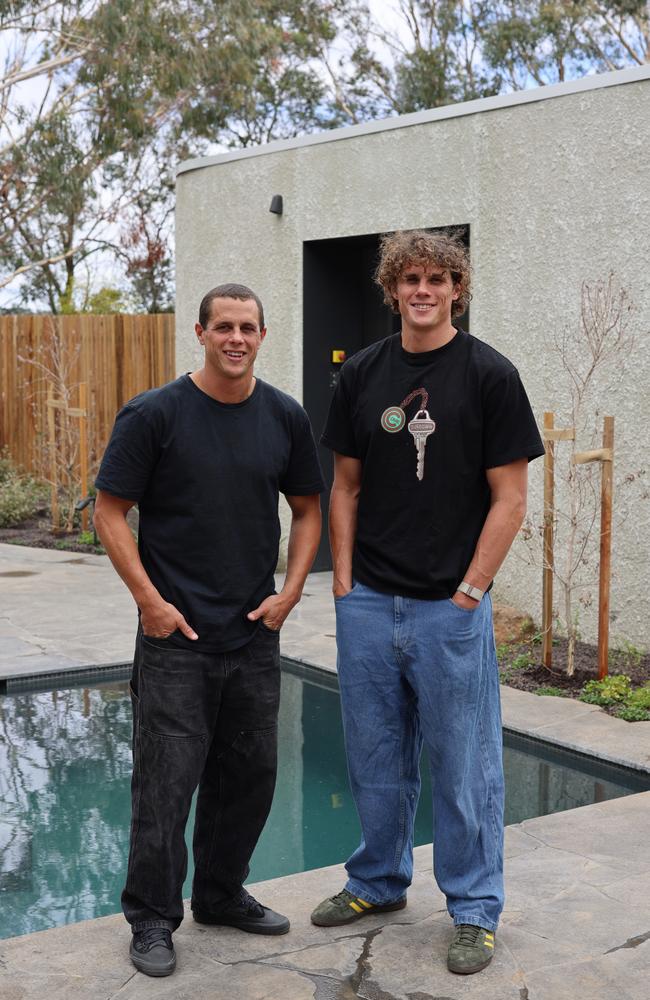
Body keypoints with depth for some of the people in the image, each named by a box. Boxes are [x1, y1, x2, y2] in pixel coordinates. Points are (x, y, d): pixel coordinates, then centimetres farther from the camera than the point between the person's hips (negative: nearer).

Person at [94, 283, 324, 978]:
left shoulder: (285, 417, 4)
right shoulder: (154, 414, -8)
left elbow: (306, 509, 13)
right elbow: (110, 511, -6)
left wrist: (290, 591, 1)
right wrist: (150, 599, -12)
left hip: (256, 635, 5)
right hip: (176, 635, -4)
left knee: (250, 775, 14)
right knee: (166, 780, 0)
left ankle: (222, 896, 33)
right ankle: (152, 919, 16)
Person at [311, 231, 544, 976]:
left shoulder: (488, 375, -7)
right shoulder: (362, 374, 6)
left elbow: (508, 498, -7)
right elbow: (346, 486, 11)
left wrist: (467, 593, -10)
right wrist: (344, 583, 3)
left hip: (451, 607, -4)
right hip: (368, 604, 4)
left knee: (462, 763, 5)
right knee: (374, 755, 15)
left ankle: (475, 910, 20)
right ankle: (377, 882, 34)